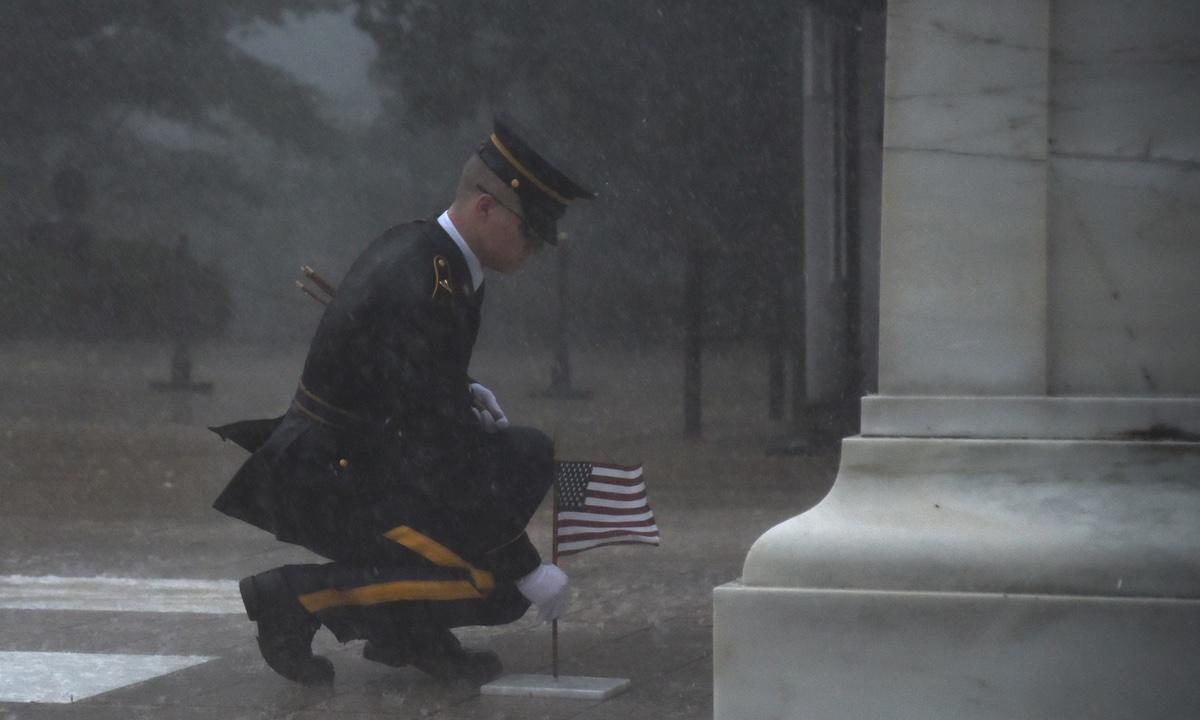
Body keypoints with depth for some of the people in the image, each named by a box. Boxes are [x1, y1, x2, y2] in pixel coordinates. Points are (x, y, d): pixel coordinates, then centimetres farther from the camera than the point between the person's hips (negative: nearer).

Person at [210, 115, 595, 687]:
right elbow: (447, 455, -26)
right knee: (498, 581, -15)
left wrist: (466, 394, 3)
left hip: (352, 457, 10)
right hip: (328, 489, -10)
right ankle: (297, 596, -8)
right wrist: (529, 570, -20)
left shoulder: (416, 247, 5)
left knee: (528, 456, 10)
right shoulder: (420, 290, -26)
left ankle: (411, 632, 9)